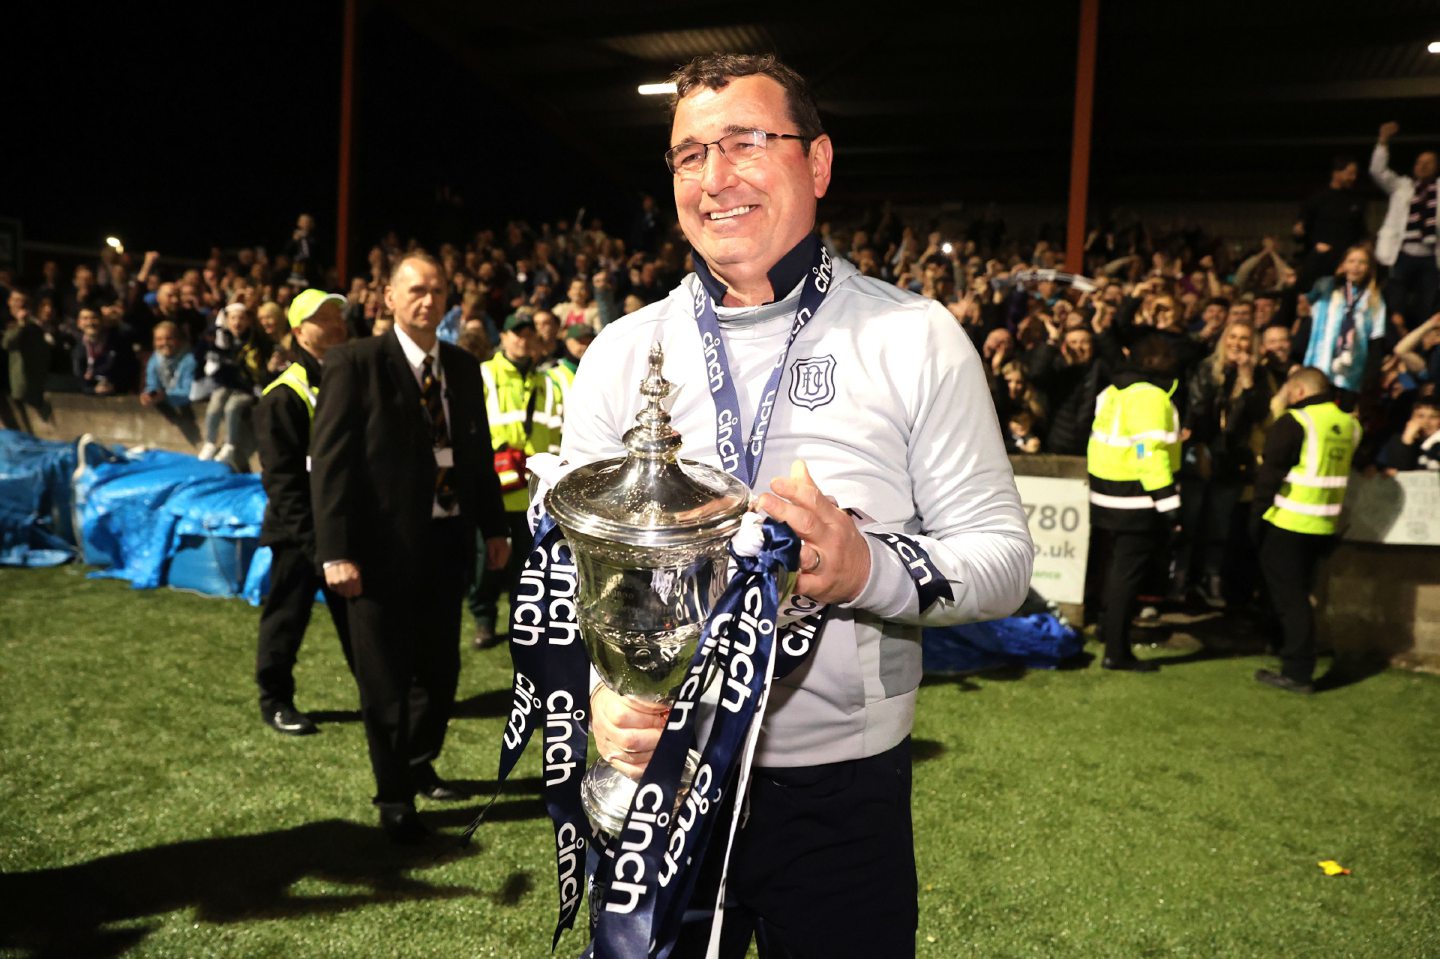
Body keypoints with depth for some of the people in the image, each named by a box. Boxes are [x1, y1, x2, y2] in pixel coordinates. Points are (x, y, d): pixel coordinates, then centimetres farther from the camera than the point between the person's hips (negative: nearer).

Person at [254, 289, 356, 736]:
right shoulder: (284, 396, -11)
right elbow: (280, 476, -15)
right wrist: (309, 535, -19)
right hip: (302, 531, -6)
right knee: (287, 616, 5)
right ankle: (275, 701, 19)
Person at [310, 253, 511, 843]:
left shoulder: (463, 367, 8)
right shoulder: (356, 364, -9)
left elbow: (479, 451, 13)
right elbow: (330, 460, -12)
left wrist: (494, 527, 10)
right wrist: (336, 551, -18)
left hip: (448, 542, 5)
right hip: (383, 545, -5)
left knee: (439, 666, 17)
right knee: (385, 676, 7)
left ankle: (419, 765, 40)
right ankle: (394, 795, 24)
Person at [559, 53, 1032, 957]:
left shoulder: (917, 340, -6)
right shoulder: (622, 353, 1)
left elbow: (1002, 553, -7)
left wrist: (869, 570, -26)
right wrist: (601, 692, -17)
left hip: (843, 787, -1)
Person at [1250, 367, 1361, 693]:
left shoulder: (1293, 423, -14)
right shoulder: (1348, 424, 8)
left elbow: (1270, 474, -14)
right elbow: (1341, 470, 15)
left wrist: (1257, 516, -6)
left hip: (1288, 524, -7)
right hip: (1324, 528, 7)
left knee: (1289, 596, -1)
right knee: (1298, 592, 21)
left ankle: (1297, 673, 0)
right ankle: (1291, 651, 33)